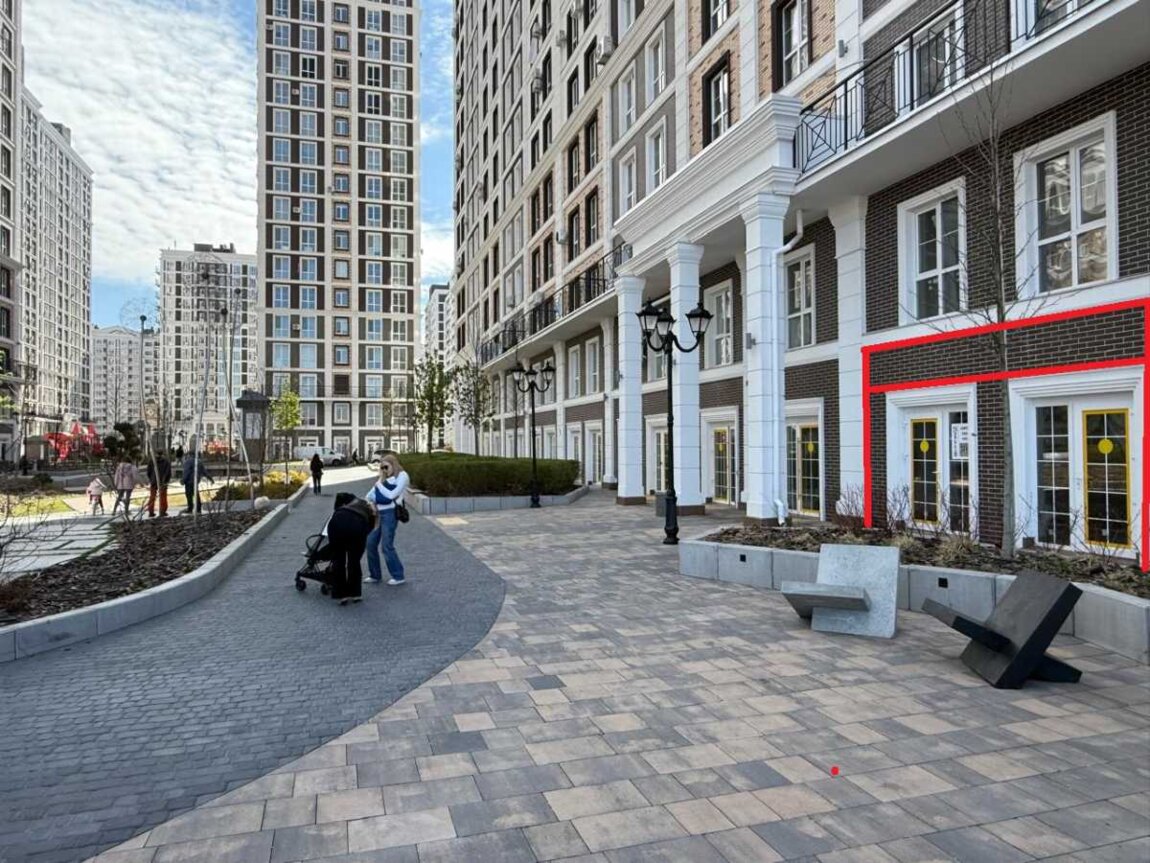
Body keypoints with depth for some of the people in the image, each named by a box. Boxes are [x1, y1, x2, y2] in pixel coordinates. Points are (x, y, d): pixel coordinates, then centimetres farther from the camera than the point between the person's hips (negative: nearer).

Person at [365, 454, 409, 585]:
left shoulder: (402, 476, -4)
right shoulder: (384, 478, 17)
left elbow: (391, 495, -13)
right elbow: (371, 495, 17)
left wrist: (379, 484, -4)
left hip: (390, 513, -7)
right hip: (378, 513, 8)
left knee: (386, 546, -7)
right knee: (371, 543, 7)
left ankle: (398, 576, 4)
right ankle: (375, 575, 20)